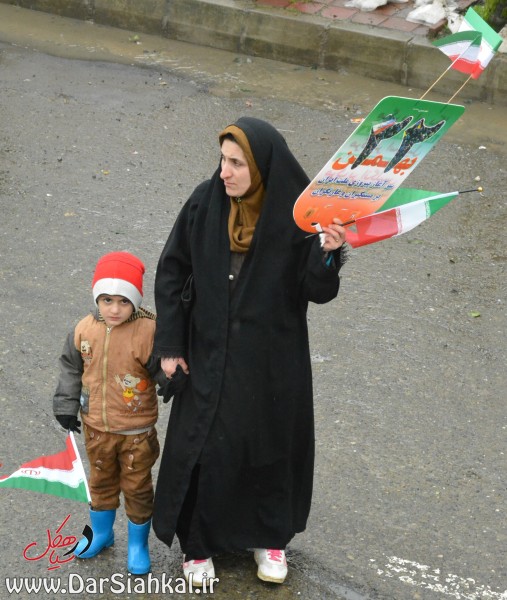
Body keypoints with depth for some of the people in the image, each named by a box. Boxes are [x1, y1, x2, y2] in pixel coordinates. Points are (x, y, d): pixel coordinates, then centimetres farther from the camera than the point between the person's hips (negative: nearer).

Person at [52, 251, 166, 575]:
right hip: (97, 427, 4)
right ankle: (101, 533, 47)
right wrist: (66, 405, 5)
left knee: (137, 487, 13)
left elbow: (166, 371, -16)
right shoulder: (85, 329, -10)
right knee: (101, 482, 24)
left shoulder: (149, 331, -23)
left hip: (137, 431, -4)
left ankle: (138, 544, 34)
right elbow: (71, 369, 4)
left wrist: (164, 371, -37)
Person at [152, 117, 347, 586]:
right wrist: (169, 344, -3)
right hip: (211, 355, 1)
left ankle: (269, 535, 38)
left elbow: (316, 292, -12)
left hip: (273, 359, -1)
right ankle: (198, 541, 28)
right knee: (203, 447, 7)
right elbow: (171, 271, -2)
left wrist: (328, 253, -33)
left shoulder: (296, 214, -15)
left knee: (271, 445, 15)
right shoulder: (204, 203, -11)